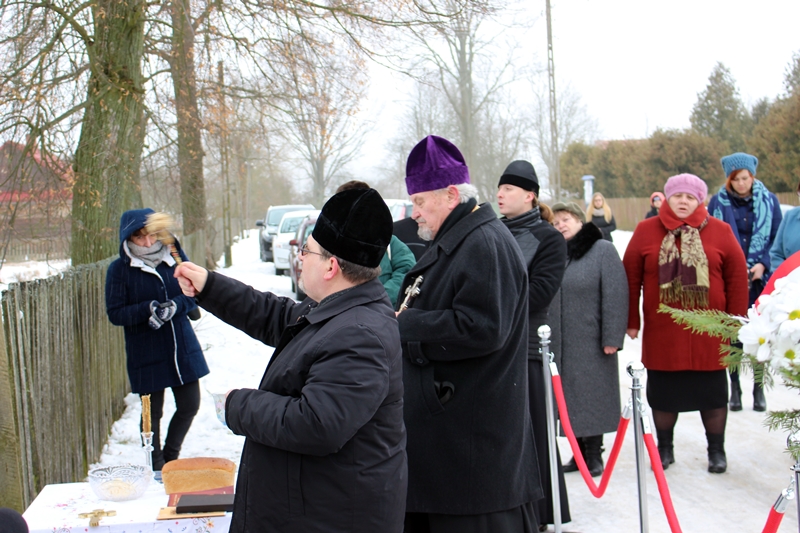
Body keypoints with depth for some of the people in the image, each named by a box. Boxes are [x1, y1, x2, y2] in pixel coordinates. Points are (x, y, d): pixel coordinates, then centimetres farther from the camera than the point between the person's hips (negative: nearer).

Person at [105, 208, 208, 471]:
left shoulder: (175, 257, 0)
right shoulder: (119, 269, -7)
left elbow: (194, 294, -1)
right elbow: (115, 314, -8)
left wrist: (174, 306, -21)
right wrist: (149, 309, -23)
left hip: (183, 347, 3)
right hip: (146, 353, -3)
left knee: (189, 406, 8)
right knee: (152, 414, 7)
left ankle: (171, 457, 32)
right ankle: (157, 469, 25)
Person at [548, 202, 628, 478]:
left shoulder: (602, 250, -5)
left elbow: (615, 295, -10)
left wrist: (612, 338, -15)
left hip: (591, 342, -5)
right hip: (561, 343, 5)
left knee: (592, 398, 1)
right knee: (570, 400, 10)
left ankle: (594, 455, 11)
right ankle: (579, 452, 20)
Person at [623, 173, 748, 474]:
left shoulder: (720, 232, 1)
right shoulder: (646, 231, 0)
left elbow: (737, 278, 2)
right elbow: (631, 278, 2)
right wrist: (631, 321, 2)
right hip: (661, 333, 0)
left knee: (712, 392, 9)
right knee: (663, 392, 10)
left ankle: (717, 450, 25)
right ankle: (664, 448, 27)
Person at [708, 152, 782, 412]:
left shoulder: (769, 201, 4)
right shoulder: (718, 202, 2)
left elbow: (777, 239, 6)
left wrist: (763, 264, -8)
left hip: (760, 278, 1)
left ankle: (758, 388, 13)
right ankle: (735, 388, 12)